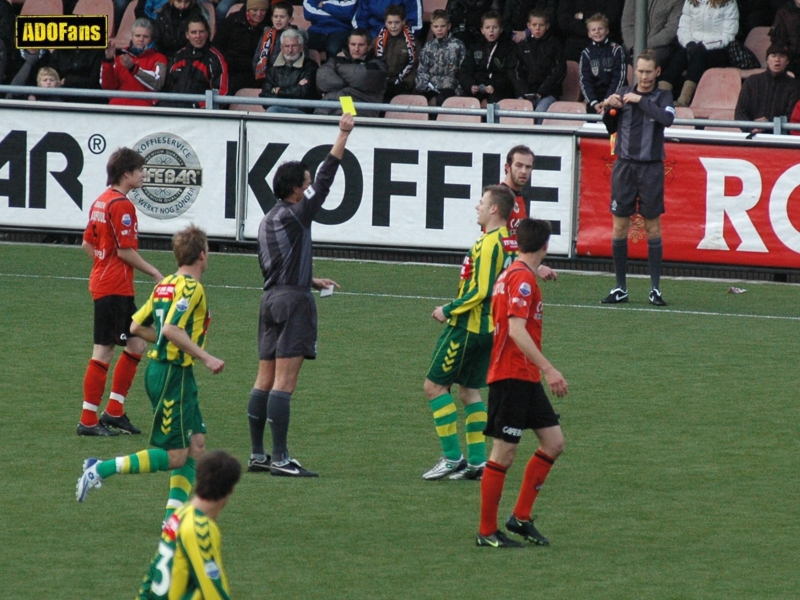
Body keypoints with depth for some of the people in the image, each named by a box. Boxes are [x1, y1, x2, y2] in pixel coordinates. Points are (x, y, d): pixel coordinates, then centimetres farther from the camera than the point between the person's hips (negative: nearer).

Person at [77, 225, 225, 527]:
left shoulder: (165, 285, 11)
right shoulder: (191, 288, -16)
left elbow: (136, 326, 14)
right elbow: (171, 329, -28)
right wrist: (205, 357, -23)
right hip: (173, 374, -10)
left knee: (196, 443, 9)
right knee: (175, 455, -5)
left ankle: (173, 514, 4)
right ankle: (100, 470, -7)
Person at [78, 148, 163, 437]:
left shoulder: (101, 202, 12)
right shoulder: (121, 205, -16)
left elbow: (87, 244, 17)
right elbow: (126, 251, -19)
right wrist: (154, 272, -8)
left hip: (103, 281, 10)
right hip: (114, 289, -10)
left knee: (136, 344, 15)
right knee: (103, 353, -5)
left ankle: (114, 411, 17)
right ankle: (88, 420, -1)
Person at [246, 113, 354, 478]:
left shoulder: (268, 220, 16)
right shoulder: (293, 215, -10)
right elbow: (325, 181, -13)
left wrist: (311, 281, 28)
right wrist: (343, 136, -11)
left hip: (272, 297, 9)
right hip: (293, 301, -9)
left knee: (265, 381, 9)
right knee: (284, 382, -10)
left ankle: (257, 455, 10)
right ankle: (279, 459, -13)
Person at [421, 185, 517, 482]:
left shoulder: (488, 243, -19)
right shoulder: (510, 242, 9)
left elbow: (480, 291, -22)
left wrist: (448, 310, -12)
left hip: (469, 325, -9)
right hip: (492, 327, 9)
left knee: (434, 385, -1)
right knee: (468, 389, 16)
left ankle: (453, 458, -3)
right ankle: (477, 462, 12)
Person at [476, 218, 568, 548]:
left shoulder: (513, 274, 15)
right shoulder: (523, 278, -16)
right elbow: (516, 330, -26)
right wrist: (548, 369, -30)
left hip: (526, 379, 10)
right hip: (511, 376, -10)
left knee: (554, 441, 9)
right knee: (504, 453, -4)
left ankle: (521, 517, 14)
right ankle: (487, 532, 3)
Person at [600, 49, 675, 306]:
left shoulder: (662, 97, 0)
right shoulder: (623, 94, 7)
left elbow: (667, 119, -20)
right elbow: (611, 128, 14)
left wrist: (641, 100, -19)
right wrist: (608, 108, -4)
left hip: (651, 169, -3)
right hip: (624, 166, 3)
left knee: (652, 228, 0)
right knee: (619, 227, 2)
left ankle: (655, 288, 4)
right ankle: (620, 288, 8)